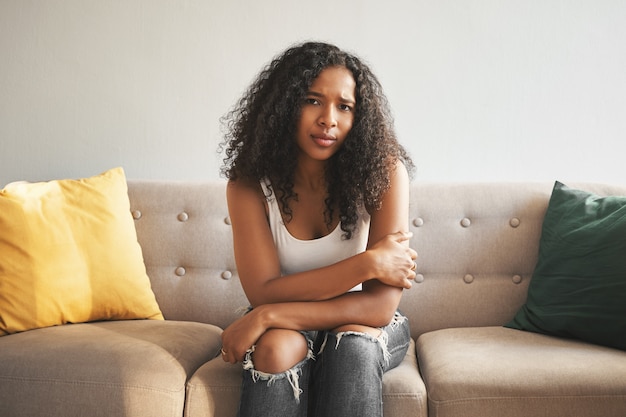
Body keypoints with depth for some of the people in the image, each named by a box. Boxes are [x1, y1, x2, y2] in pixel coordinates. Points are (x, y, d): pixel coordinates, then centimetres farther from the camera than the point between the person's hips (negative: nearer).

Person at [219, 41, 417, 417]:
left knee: (353, 343, -33)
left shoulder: (384, 172, -20)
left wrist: (267, 316, -29)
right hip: (287, 329, 1)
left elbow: (381, 306, -24)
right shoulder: (249, 184, -15)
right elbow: (264, 292, -21)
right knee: (277, 348, -31)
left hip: (364, 326, 0)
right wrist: (367, 264, -28)